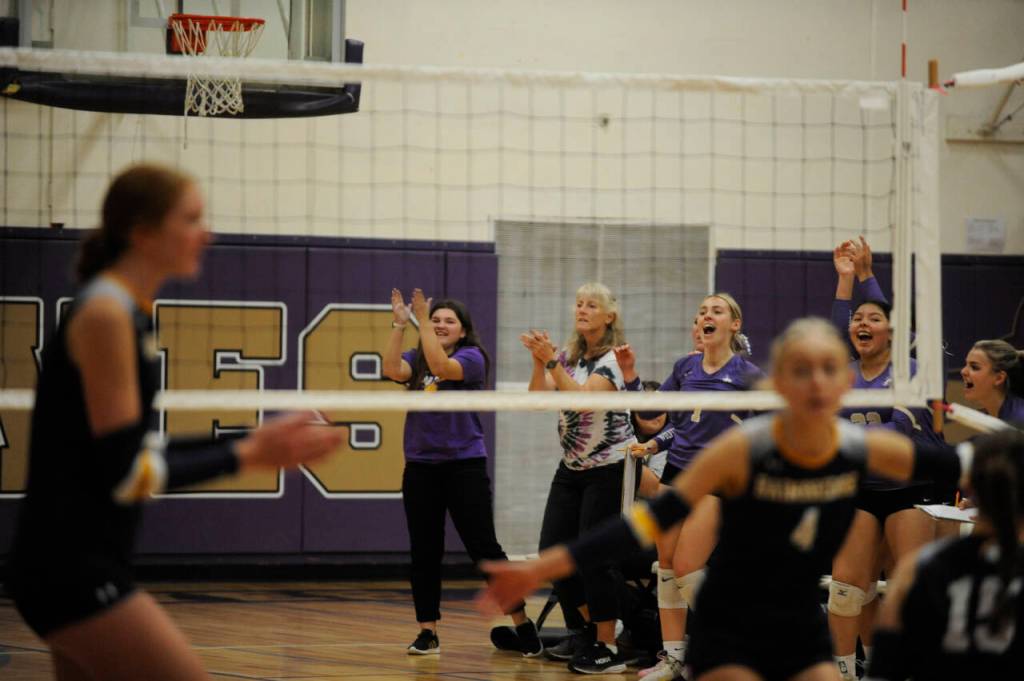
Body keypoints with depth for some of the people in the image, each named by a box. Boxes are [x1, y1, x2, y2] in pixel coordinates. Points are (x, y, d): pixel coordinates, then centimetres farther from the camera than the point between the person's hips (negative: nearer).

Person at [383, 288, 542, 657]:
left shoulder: (472, 357, -4)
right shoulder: (417, 359, 9)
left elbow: (441, 367, -23)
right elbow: (392, 369, -12)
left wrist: (422, 320, -23)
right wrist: (399, 325, -16)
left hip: (464, 464, -5)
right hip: (420, 467, 5)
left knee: (484, 549, -6)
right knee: (424, 553, 6)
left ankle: (522, 623, 2)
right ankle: (427, 633, 13)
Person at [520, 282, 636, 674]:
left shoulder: (614, 359, -13)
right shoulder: (569, 355, 7)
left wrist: (551, 360, -32)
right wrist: (538, 361, -18)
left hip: (607, 469, -7)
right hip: (571, 466, 7)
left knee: (593, 557, -8)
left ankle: (607, 648, 0)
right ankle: (584, 630, 23)